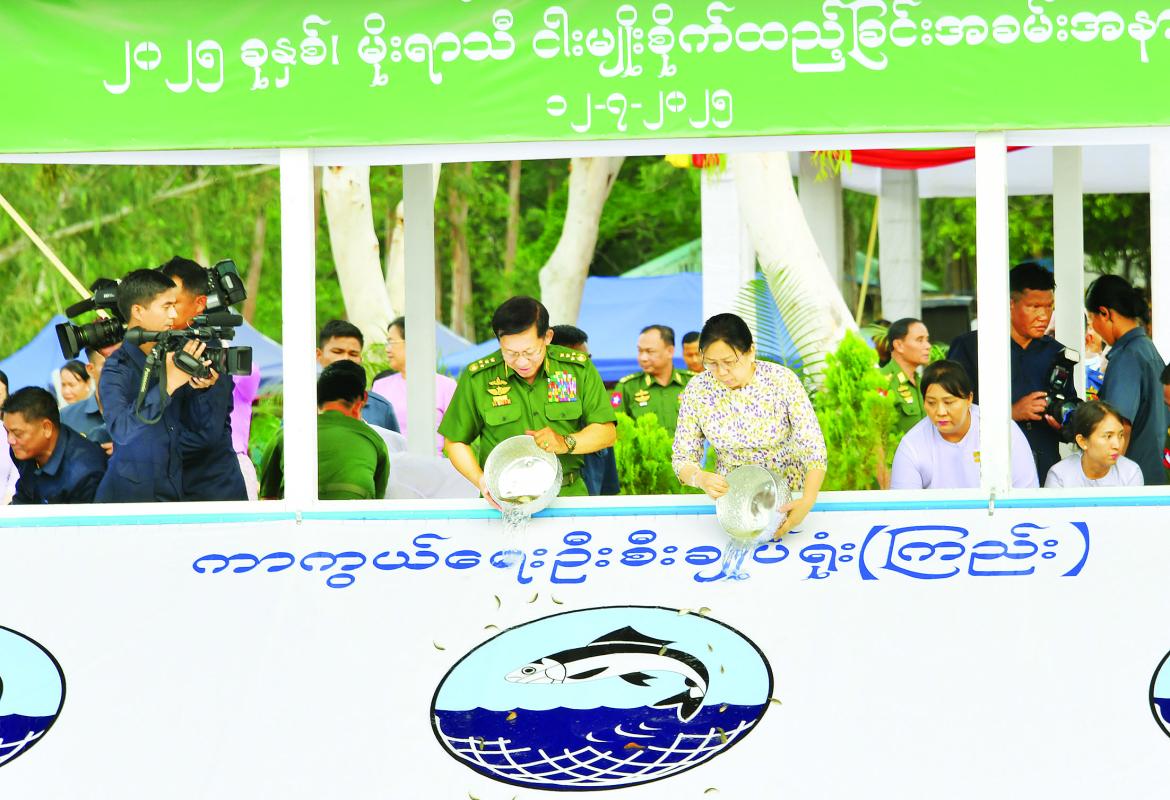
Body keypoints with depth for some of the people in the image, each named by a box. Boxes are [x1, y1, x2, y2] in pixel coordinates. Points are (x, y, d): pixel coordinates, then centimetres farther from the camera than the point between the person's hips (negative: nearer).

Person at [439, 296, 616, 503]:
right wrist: (481, 480, -5)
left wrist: (565, 443, -10)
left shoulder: (578, 368, 5)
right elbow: (455, 442, 12)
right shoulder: (476, 378, 4)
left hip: (567, 495, 1)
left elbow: (607, 432, 8)